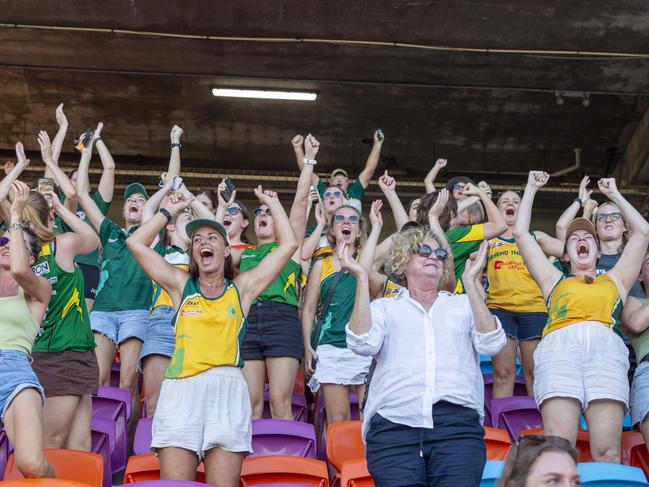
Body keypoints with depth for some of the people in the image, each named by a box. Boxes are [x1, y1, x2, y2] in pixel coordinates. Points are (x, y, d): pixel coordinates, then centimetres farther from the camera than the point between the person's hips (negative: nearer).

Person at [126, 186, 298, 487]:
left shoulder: (242, 288, 20)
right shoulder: (181, 285, 21)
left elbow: (288, 244, 19)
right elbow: (136, 243, 19)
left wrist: (272, 203, 28)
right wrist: (170, 211, 28)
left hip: (228, 389, 0)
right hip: (180, 389, 0)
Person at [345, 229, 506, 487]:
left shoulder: (464, 304, 22)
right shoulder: (384, 307, 19)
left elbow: (491, 344, 4)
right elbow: (364, 344, -1)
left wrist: (471, 282, 0)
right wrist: (362, 279, 0)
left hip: (457, 422, 1)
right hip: (394, 422, -1)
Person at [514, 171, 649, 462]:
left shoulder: (615, 280, 37)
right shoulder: (554, 281, 36)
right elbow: (521, 233, 37)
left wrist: (614, 195, 50)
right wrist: (531, 189, 45)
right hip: (559, 344, 0)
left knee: (607, 452, -19)